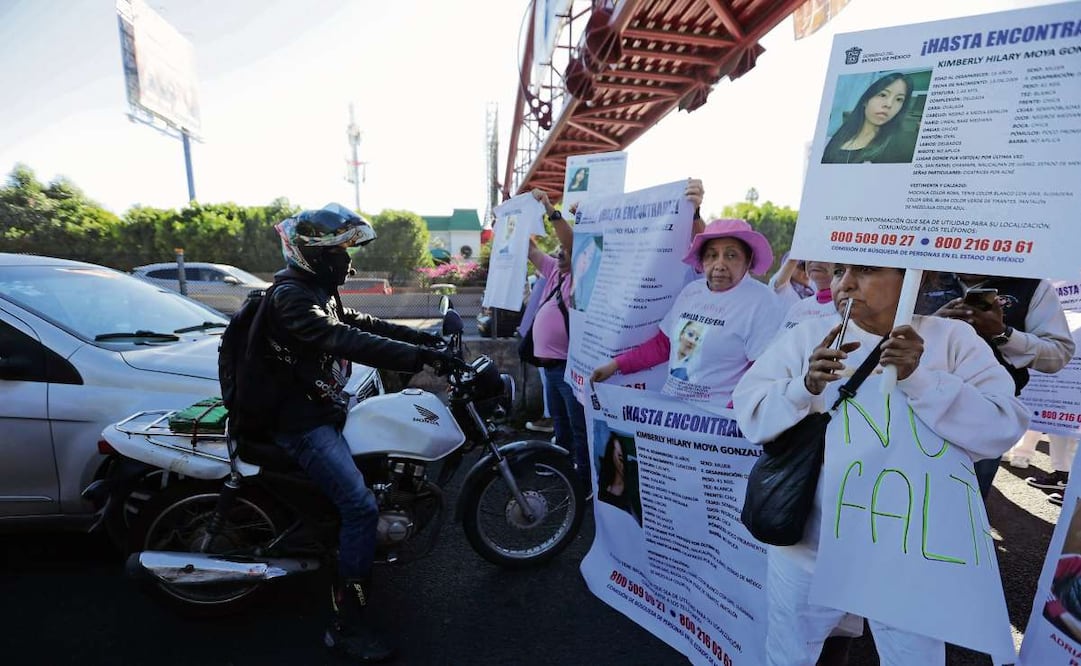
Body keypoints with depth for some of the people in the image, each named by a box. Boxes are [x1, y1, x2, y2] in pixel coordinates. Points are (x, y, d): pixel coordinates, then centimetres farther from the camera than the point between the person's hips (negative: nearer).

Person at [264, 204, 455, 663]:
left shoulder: (317, 289, 11)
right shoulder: (291, 296, -21)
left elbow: (360, 323, 14)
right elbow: (345, 341, -34)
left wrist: (420, 337, 6)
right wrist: (418, 356, -38)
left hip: (326, 405, 10)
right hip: (302, 421, -10)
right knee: (361, 506, -18)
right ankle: (347, 625, -2)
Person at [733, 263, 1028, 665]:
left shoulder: (952, 339, -4)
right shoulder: (806, 336, -4)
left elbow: (1003, 427, -14)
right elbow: (748, 413, -10)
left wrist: (919, 379, -26)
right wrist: (805, 387, -27)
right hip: (806, 546, 1)